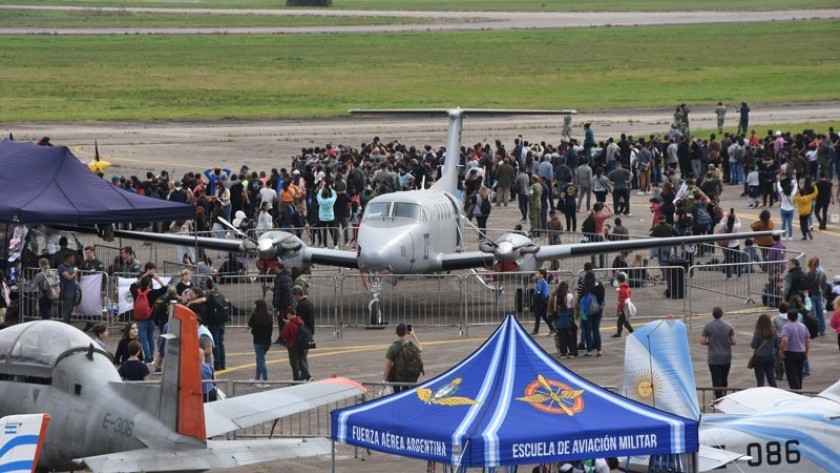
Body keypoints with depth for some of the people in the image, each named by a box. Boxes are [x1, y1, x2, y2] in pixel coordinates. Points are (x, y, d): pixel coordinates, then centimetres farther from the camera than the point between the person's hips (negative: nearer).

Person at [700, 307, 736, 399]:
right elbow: (733, 341, -3)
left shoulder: (708, 326, -7)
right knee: (724, 379, 18)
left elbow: (702, 341, -7)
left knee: (716, 381, -1)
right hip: (726, 357, 2)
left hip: (714, 358, -2)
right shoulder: (728, 326, -2)